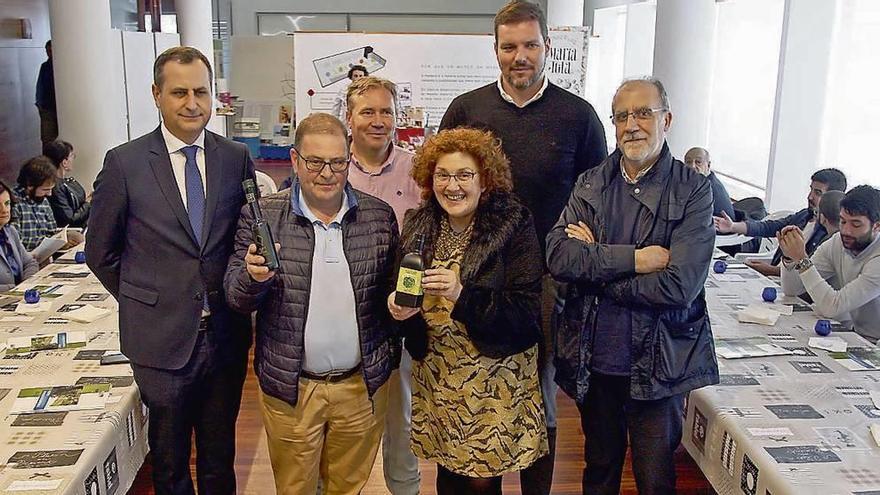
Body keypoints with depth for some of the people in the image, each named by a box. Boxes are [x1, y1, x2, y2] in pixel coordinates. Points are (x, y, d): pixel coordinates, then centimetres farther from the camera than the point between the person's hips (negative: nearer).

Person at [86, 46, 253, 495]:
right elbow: (100, 251, 2)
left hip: (226, 335, 2)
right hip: (162, 337, -1)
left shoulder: (236, 158, 0)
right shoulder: (124, 162, -6)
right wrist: (143, 302, 1)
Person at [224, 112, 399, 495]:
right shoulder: (262, 216, -7)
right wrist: (253, 276, -24)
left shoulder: (380, 216, -2)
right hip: (290, 389, -1)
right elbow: (236, 298, -4)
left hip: (363, 386, 1)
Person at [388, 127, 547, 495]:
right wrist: (401, 309, -11)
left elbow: (528, 311, -17)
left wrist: (463, 295, -29)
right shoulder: (418, 226, 1)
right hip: (436, 374, 4)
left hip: (495, 377, -4)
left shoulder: (514, 226, -13)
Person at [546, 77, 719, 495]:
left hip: (658, 364, -3)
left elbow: (679, 285, -20)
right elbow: (557, 256, -12)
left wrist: (593, 262, -13)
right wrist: (633, 259, -20)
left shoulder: (693, 191, -9)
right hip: (594, 360, 3)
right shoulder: (590, 184, 2)